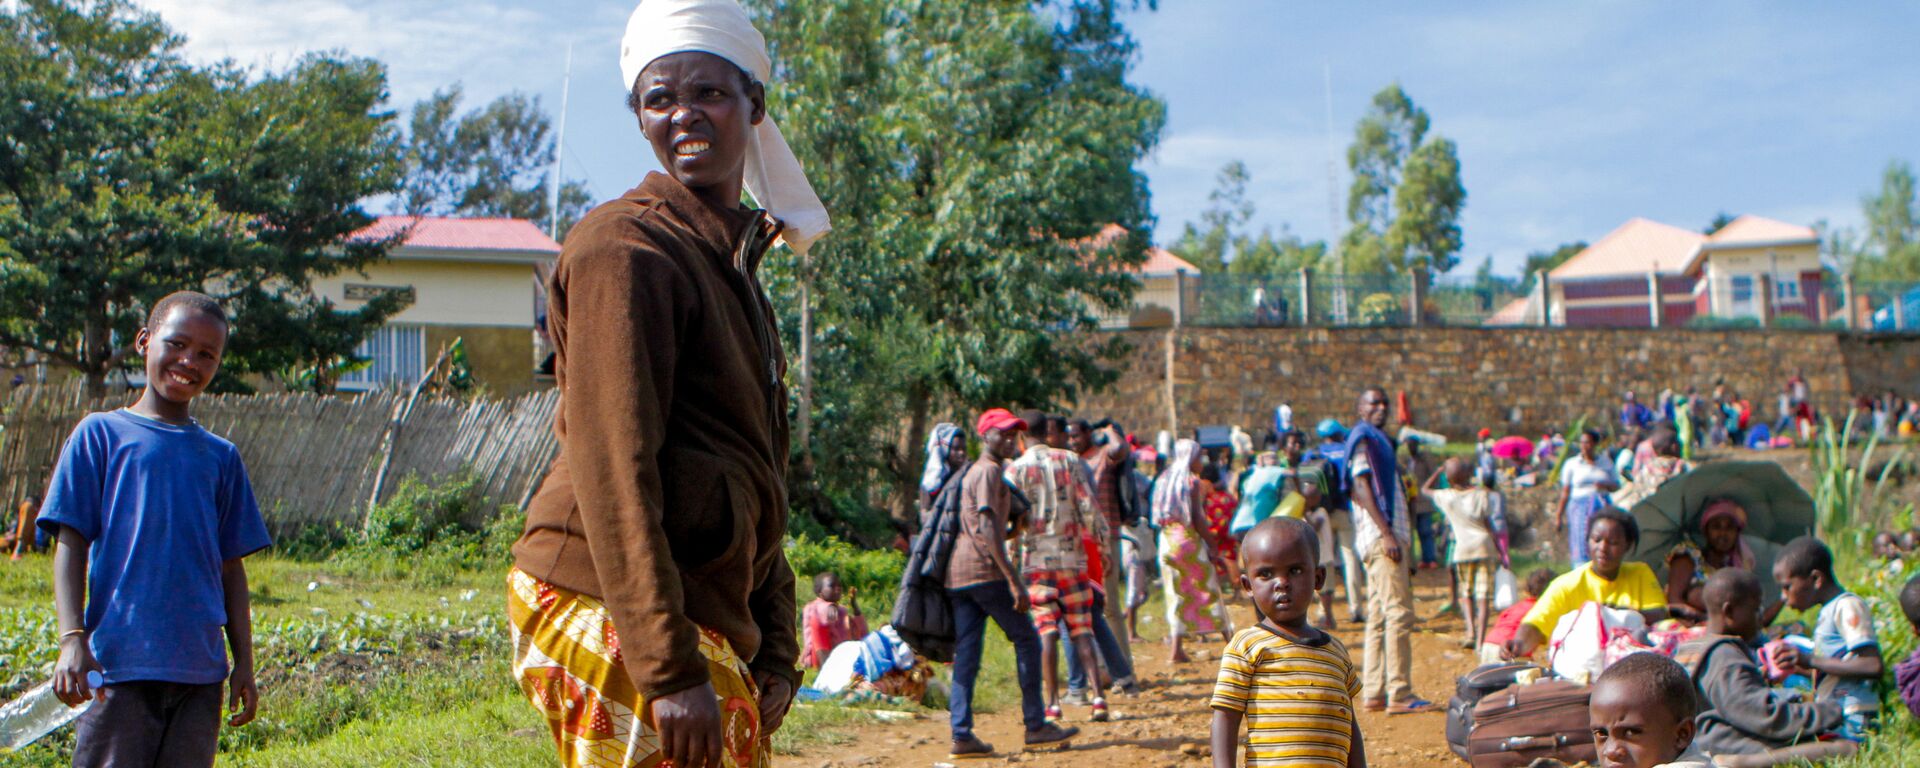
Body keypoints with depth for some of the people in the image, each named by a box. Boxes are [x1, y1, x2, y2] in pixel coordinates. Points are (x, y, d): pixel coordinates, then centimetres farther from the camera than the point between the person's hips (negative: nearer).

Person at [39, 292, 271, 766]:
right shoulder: (100, 434, 4)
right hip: (117, 661, -3)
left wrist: (244, 662, 12)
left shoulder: (221, 457, 14)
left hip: (201, 672, 4)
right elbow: (70, 545, 0)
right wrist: (72, 638, -12)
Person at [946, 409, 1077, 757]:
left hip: (958, 573, 9)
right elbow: (987, 529, -19)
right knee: (1026, 640, 0)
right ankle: (1035, 725, 4)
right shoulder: (989, 471, -8)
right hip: (984, 571, -9)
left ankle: (961, 735, 1)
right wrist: (1014, 580, -22)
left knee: (966, 655, 5)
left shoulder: (973, 472, 22)